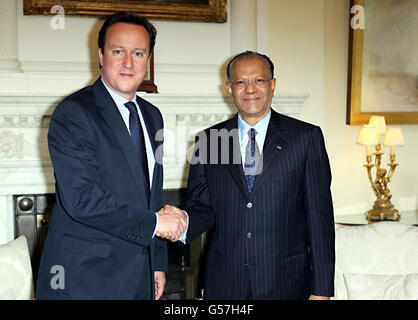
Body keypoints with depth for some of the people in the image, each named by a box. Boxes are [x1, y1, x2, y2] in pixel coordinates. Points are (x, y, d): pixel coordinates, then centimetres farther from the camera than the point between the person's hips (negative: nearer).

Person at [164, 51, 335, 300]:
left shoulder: (306, 137, -3)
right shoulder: (208, 140, 4)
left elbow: (320, 214, -5)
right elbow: (203, 207, 6)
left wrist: (321, 290, -7)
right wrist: (183, 222, -18)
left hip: (286, 283, -1)